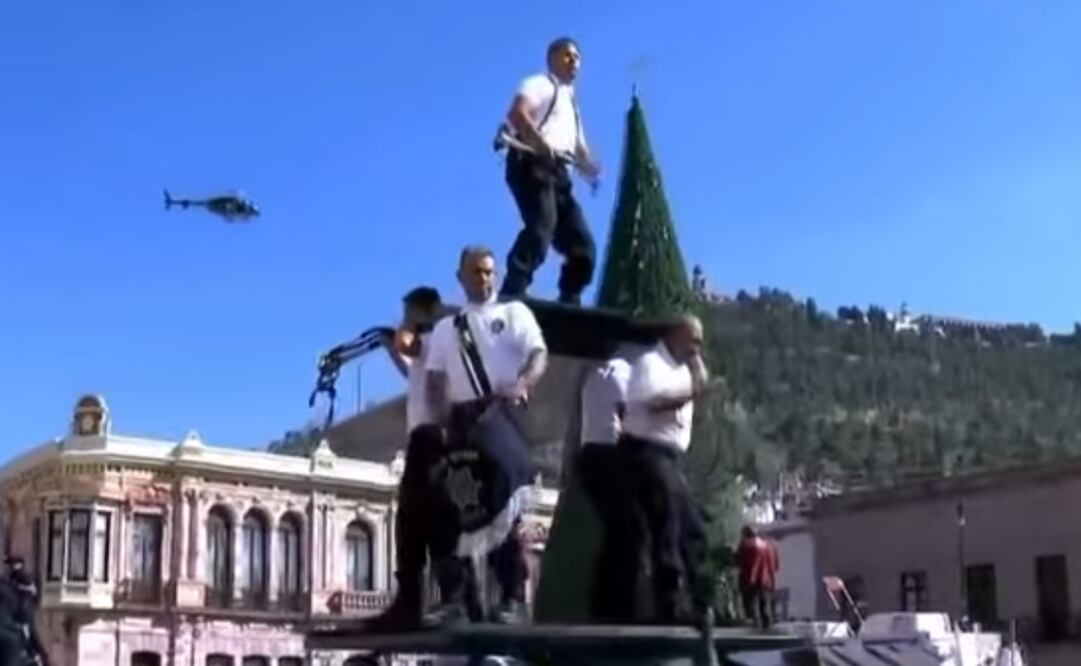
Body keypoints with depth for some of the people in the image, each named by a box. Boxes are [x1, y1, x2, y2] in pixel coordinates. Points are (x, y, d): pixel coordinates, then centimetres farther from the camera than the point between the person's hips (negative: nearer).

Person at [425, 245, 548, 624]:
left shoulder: (514, 313, 13)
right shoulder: (445, 328, 23)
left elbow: (539, 355, -2)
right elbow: (435, 380, 14)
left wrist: (521, 384, -24)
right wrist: (442, 414, -6)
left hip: (503, 415, -3)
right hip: (461, 419, 4)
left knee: (503, 507, -9)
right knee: (458, 508, 0)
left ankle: (512, 598, -8)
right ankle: (456, 597, 3)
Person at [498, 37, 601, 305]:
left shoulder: (571, 102, 33)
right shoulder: (540, 84, 6)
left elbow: (579, 147, 29)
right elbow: (516, 113, -14)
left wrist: (589, 166, 6)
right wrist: (541, 144, -28)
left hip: (557, 171, 9)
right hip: (533, 163, -9)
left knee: (581, 244, 3)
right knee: (541, 226, -29)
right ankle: (511, 297, -37)